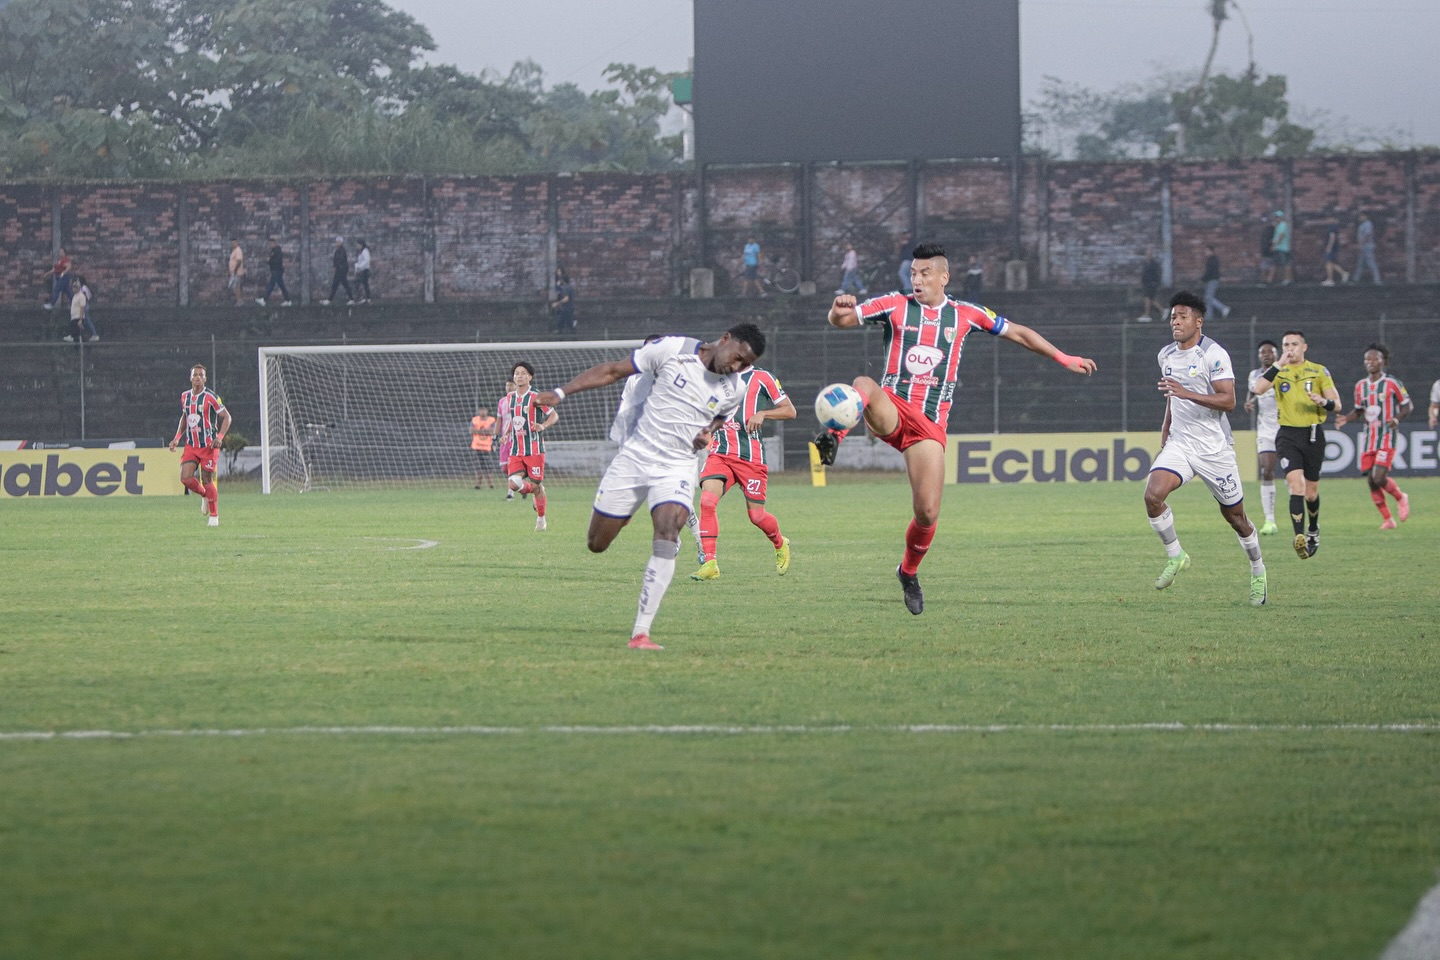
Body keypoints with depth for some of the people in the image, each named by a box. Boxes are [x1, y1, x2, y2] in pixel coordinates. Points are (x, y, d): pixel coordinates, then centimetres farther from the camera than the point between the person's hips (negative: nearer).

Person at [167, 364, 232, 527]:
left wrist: (220, 437, -21)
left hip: (208, 446, -5)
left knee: (207, 481, -3)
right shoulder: (185, 397, 7)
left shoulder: (210, 397, -11)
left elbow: (227, 417, -8)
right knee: (185, 478, -9)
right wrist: (177, 437, 12)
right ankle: (205, 495, 22)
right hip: (191, 445, 5)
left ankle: (214, 516, 12)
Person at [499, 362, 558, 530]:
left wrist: (543, 426, -22)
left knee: (536, 485, 1)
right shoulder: (509, 398, 9)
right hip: (516, 451, 4)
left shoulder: (535, 398, -7)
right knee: (514, 483, -14)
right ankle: (527, 488, 20)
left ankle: (541, 518, 19)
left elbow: (554, 415, -4)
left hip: (534, 449, -4)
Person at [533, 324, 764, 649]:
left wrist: (708, 433, -1)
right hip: (633, 458, -1)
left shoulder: (735, 390, 0)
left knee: (667, 535, -25)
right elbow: (613, 370, -6)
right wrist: (561, 392, -12)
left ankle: (641, 632, -24)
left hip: (676, 469, 1)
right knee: (597, 544, 4)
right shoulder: (672, 350, -11)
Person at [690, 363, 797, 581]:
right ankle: (709, 564, -17)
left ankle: (781, 545, 35)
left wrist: (762, 414, -14)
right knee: (707, 501, -19)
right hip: (720, 453, 3)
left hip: (751, 456, -3)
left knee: (756, 515, 2)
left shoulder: (762, 378, 3)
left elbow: (790, 411, 3)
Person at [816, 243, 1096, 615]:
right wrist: (839, 311, -27)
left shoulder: (965, 315, 9)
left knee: (927, 513, -5)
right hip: (892, 411, -1)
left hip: (930, 425, 1)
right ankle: (833, 438, -51)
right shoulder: (895, 306, 4)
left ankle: (909, 572, 21)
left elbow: (1016, 332, 19)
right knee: (863, 386, -38)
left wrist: (1063, 359, 19)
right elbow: (840, 321, -1)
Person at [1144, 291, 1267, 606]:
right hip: (1179, 444, 5)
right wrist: (1163, 441, 22)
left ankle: (1258, 573, 29)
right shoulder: (1166, 355, 9)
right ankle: (1175, 557, -2)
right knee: (1153, 495, -21)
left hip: (1215, 448, -5)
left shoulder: (1213, 354, -12)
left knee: (1234, 516, 6)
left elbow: (1228, 401, -20)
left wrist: (1187, 393, -32)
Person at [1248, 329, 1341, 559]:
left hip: (1313, 434, 1)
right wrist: (1279, 365, -19)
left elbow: (1336, 404, 2)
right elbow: (1258, 389, -16)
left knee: (1311, 491, 10)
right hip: (1288, 435, -1)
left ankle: (1313, 531, 37)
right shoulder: (1278, 371, 4)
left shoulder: (1319, 371, 5)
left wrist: (1323, 401, -20)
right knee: (1296, 484, -20)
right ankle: (1299, 537, -28)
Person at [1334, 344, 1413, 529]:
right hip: (1368, 438, 6)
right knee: (1371, 481, 0)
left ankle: (1400, 497, 13)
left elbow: (1407, 406, 1)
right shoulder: (1360, 386, 9)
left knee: (1379, 478, -18)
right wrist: (1346, 418, 0)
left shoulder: (1392, 384, -6)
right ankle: (1387, 519, 13)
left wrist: (1397, 418, -17)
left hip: (1386, 438, -6)